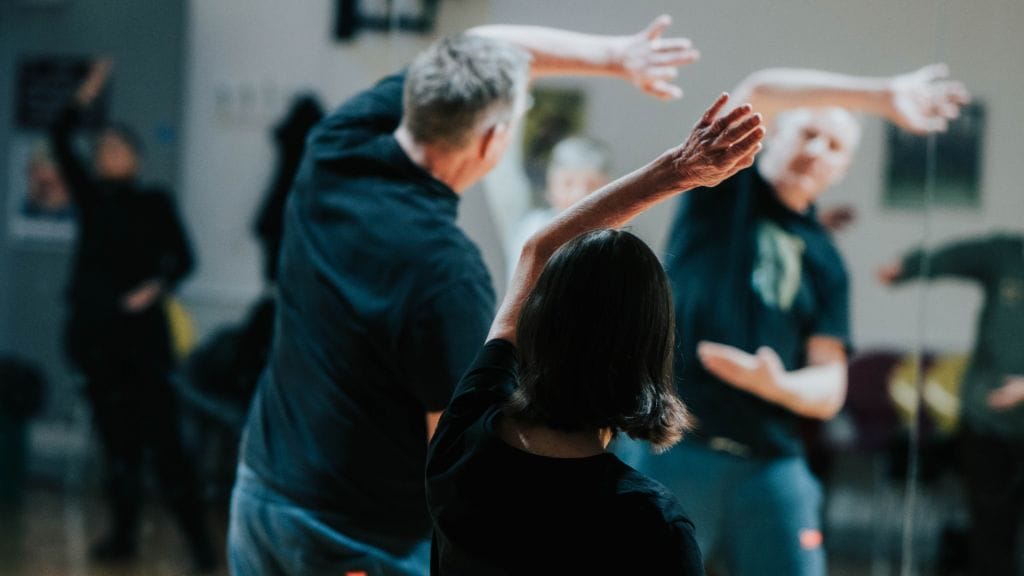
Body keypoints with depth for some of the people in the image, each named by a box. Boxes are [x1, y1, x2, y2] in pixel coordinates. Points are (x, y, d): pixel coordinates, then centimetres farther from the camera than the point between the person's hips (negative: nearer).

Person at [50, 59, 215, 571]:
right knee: (116, 438, 8)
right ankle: (124, 533, 16)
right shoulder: (91, 197, 11)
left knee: (163, 437, -8)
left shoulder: (155, 203, 3)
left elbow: (182, 256, -3)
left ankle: (197, 538, -7)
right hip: (96, 333, 4)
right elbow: (60, 143, 4)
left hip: (141, 332, -4)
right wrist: (85, 96, -5)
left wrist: (157, 285, -21)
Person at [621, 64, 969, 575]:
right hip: (675, 444, -4)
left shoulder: (825, 261, 16)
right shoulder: (728, 190, 8)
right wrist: (882, 96, -17)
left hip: (770, 461, 4)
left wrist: (778, 384, -14)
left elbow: (830, 390, 9)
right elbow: (758, 92, -11)